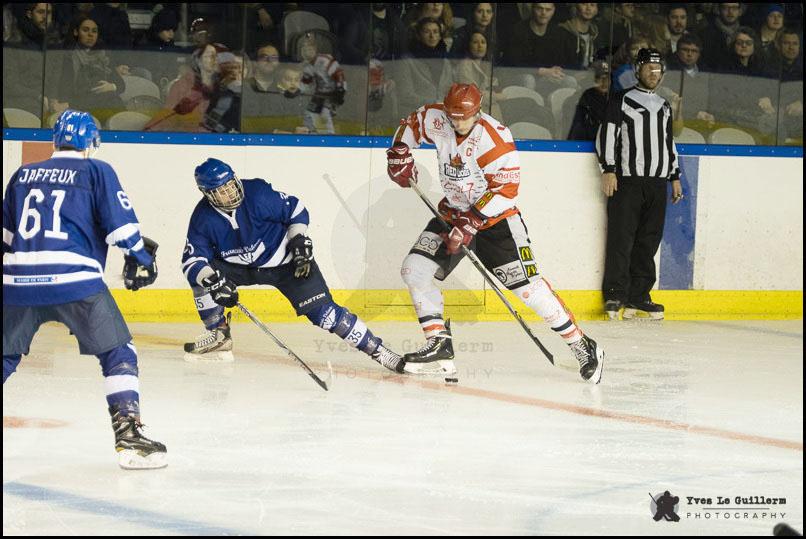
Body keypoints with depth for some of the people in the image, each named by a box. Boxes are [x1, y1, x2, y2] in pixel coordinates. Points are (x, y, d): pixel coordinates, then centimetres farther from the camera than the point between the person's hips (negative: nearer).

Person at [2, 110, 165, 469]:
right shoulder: (96, 172, 7)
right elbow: (120, 221, 1)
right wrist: (140, 256, 14)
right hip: (75, 279, -4)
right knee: (118, 355, 3)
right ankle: (128, 436, -7)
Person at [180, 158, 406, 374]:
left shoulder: (258, 195, -25)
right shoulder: (203, 218, -16)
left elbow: (295, 210, -12)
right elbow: (192, 259, -16)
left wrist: (299, 242, -17)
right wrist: (214, 282, -32)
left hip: (285, 263, -4)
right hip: (241, 267, 4)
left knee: (321, 311, -15)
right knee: (201, 275, -15)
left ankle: (377, 350, -12)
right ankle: (218, 337, 0)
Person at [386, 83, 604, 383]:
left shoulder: (495, 138, -25)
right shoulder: (435, 119, -8)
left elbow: (505, 189, -25)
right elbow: (410, 125, 15)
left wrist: (471, 222, -30)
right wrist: (399, 154, 0)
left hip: (494, 215, -6)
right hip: (454, 212, 6)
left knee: (526, 286, -13)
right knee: (414, 270, -8)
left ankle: (582, 346, -4)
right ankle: (439, 346, -3)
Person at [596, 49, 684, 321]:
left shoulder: (664, 105, 20)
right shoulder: (621, 100, 1)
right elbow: (606, 133, -4)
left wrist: (675, 176, 21)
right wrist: (608, 169, -13)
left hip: (657, 182, 6)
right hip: (626, 179, -6)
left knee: (649, 240, 3)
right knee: (621, 238, -9)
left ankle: (638, 296, 7)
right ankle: (615, 295, -6)